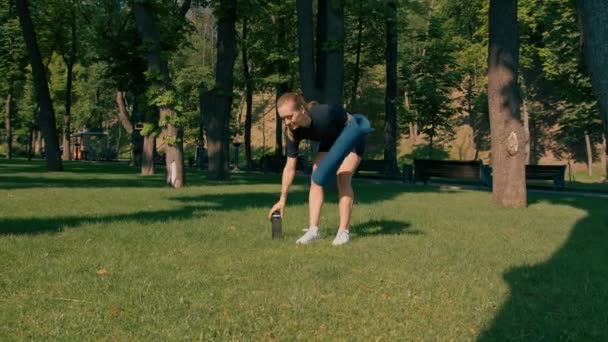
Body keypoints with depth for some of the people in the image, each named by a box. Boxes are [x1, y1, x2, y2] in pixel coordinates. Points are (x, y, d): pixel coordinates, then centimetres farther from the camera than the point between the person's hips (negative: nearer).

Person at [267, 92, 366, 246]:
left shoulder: (324, 113, -41)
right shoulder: (294, 131, -24)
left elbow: (350, 121, -21)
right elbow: (290, 167, -17)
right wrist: (282, 200, -16)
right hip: (329, 143, 5)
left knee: (343, 179, -20)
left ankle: (343, 231, -15)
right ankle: (313, 230, -9)